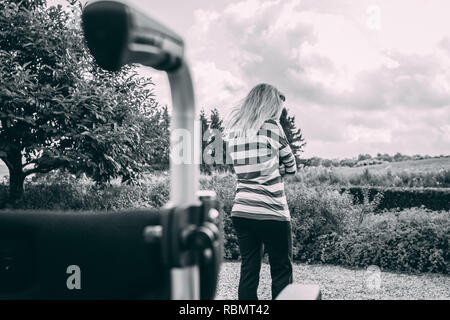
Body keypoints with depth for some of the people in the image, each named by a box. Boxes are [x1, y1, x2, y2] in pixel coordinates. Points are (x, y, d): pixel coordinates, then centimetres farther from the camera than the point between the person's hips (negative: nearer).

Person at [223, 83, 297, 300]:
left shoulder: (231, 130, 9)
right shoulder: (271, 126, -6)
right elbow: (291, 167, 4)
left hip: (241, 211, 5)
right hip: (272, 212, -5)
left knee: (248, 272, 9)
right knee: (282, 272, 6)